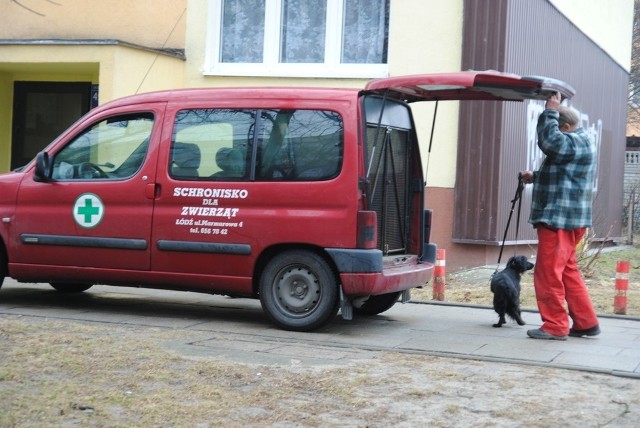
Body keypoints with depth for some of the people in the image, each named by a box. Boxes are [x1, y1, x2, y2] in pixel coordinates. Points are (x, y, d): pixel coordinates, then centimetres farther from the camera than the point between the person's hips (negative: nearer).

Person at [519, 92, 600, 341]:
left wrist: (550, 111, -18)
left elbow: (549, 141, -30)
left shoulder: (576, 142, -13)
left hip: (559, 219, -11)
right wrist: (535, 177, 17)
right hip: (565, 218, 11)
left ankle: (555, 326, -2)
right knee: (568, 272, 15)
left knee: (549, 273, -6)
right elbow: (560, 176, 32)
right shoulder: (577, 143, 21)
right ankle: (586, 323, 18)